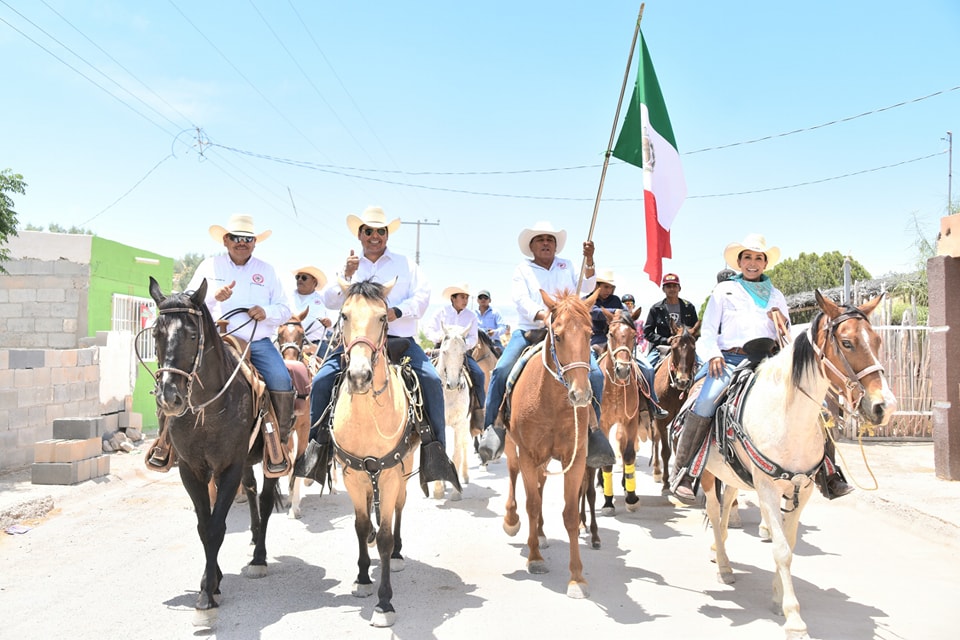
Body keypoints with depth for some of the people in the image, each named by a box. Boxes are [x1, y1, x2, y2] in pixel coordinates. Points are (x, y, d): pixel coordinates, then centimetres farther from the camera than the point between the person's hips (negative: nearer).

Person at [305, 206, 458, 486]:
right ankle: (316, 443, -3)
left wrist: (397, 311, -17)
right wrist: (345, 277, -12)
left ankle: (435, 450, -17)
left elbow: (421, 297, 1)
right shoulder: (347, 266, 17)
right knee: (321, 381, -17)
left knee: (432, 380, -23)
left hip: (400, 339, -1)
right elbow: (329, 301, 5)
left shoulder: (406, 264, 13)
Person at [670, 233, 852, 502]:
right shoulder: (724, 290, 17)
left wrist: (780, 318, -1)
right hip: (730, 359, -3)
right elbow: (708, 329, 11)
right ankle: (682, 473, -22)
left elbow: (786, 336, 21)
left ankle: (828, 475, -8)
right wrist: (713, 355, -7)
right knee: (704, 403, -30)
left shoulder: (775, 295, 24)